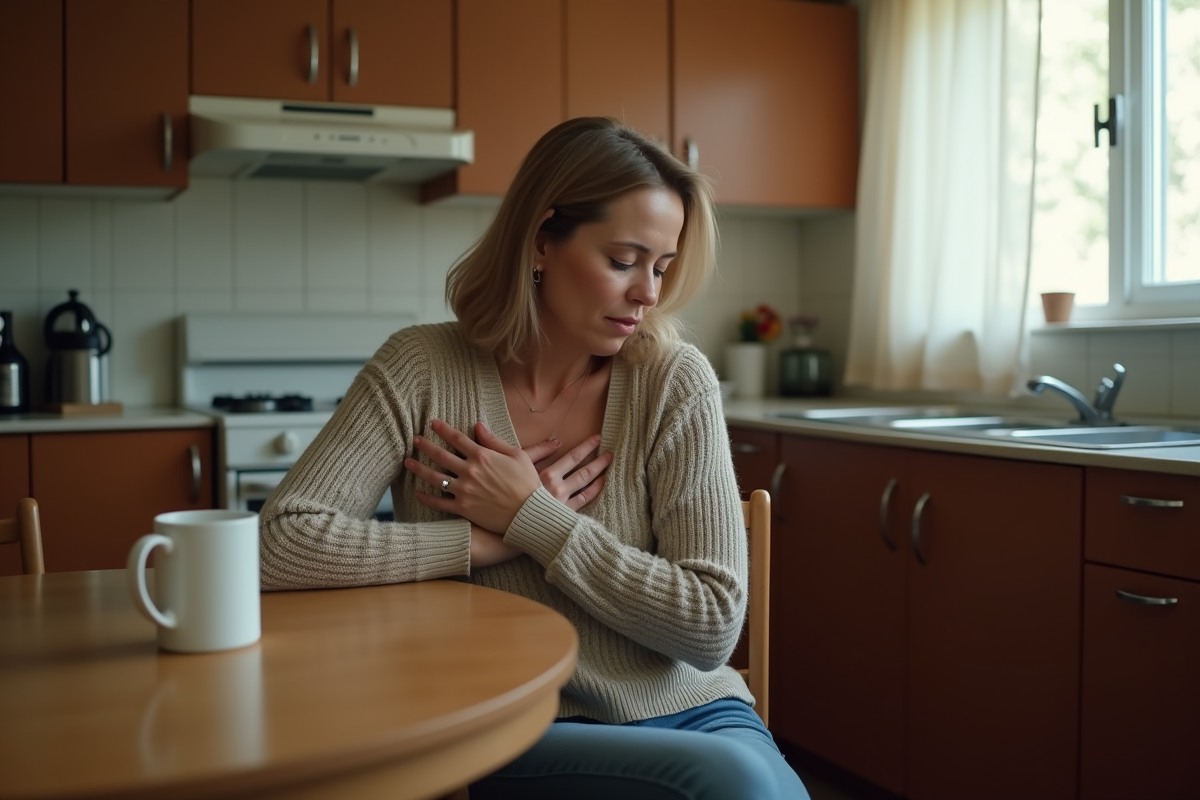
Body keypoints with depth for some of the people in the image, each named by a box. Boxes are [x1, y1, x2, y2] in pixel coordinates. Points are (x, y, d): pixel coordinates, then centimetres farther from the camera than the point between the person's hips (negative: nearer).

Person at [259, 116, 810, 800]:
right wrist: (494, 539, -15)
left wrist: (532, 518, -14)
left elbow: (712, 624, -10)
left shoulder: (676, 382, -5)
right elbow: (279, 546, -15)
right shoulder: (422, 370, -6)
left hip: (684, 712, 3)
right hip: (523, 738, -3)